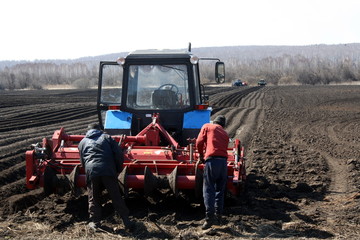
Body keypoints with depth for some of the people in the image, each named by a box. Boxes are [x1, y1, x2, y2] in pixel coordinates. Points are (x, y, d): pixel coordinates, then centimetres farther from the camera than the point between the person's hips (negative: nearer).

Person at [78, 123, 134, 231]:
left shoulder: (82, 142, 24)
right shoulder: (106, 137, 20)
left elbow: (82, 161, 27)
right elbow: (119, 154, 10)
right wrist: (118, 170, 19)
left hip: (91, 171, 0)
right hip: (108, 171, 0)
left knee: (94, 198, 15)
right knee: (116, 197, 4)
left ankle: (95, 222, 16)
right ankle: (127, 222, 4)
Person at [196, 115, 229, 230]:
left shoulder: (207, 126, 13)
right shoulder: (225, 134, 26)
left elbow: (199, 142, 3)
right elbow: (223, 148, 19)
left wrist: (201, 155, 19)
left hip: (212, 160, -4)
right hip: (224, 160, 5)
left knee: (208, 189, -6)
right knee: (220, 190, 14)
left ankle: (209, 217, -16)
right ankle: (218, 216, 15)